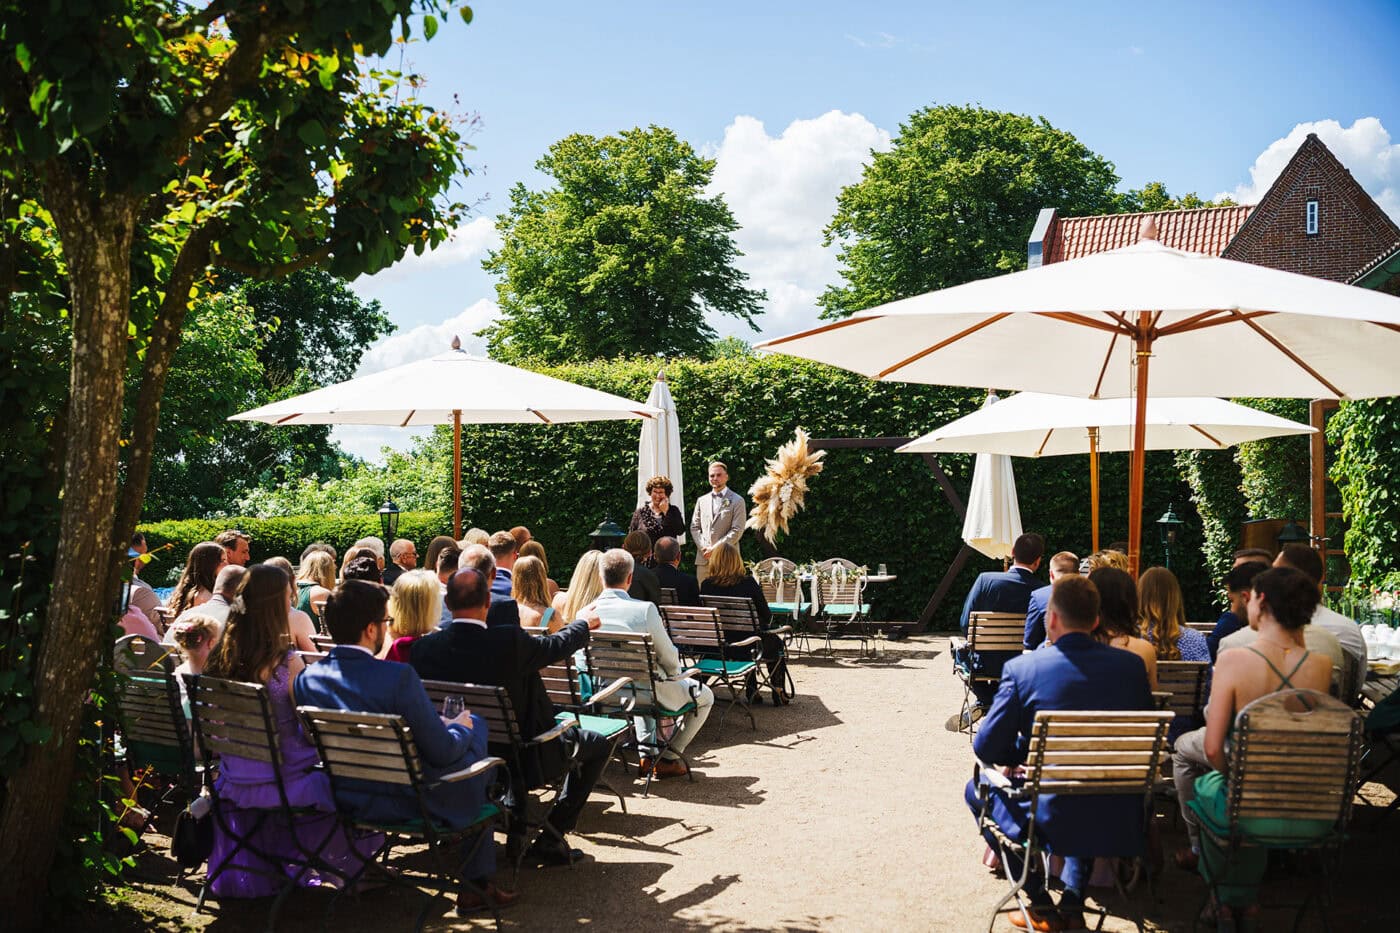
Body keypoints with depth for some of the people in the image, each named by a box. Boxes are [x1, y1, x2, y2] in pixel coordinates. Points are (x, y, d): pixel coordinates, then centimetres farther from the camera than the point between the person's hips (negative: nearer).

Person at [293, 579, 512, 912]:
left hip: (345, 801, 7)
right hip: (406, 803, -7)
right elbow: (441, 752, -21)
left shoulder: (307, 678, -7)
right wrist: (461, 727, 4)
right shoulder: (398, 676, -25)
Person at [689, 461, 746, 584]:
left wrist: (715, 548, -11)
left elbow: (737, 530, -5)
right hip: (703, 559, 4)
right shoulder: (701, 500, 17)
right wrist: (703, 547, -3)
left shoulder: (737, 501, 2)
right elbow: (694, 527, 15)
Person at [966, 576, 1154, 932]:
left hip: (1047, 822, -4)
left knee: (978, 789, 27)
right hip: (1119, 825, 4)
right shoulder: (1131, 666, -3)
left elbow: (986, 748, -8)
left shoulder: (1021, 669, -13)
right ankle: (1073, 904, 32)